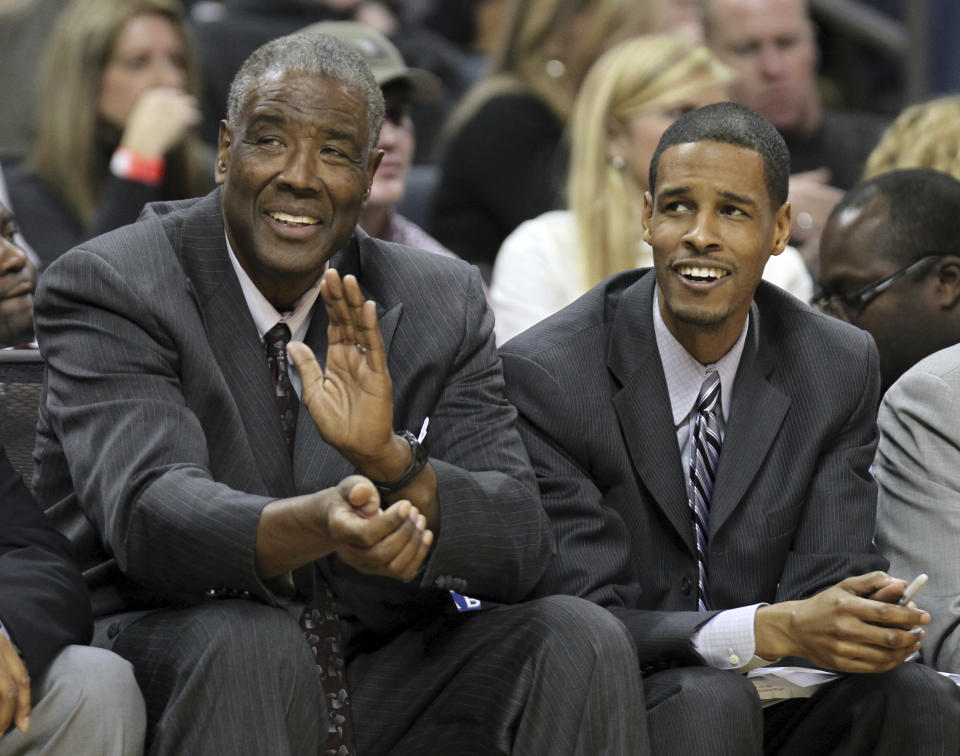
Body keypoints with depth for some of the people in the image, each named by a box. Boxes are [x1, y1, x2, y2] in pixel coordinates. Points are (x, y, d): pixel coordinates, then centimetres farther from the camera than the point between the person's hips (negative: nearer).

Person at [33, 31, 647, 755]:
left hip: (382, 677, 4)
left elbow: (521, 546, -7)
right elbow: (147, 513, -25)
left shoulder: (442, 305, 3)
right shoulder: (108, 288, -9)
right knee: (249, 641, -35)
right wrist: (320, 524, -46)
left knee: (577, 636, -18)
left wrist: (390, 459, -29)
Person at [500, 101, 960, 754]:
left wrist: (874, 619, -30)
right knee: (709, 699, -36)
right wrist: (771, 629, -34)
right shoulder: (545, 376, -13)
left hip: (778, 702, 4)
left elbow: (824, 580, -3)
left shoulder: (841, 368, 1)